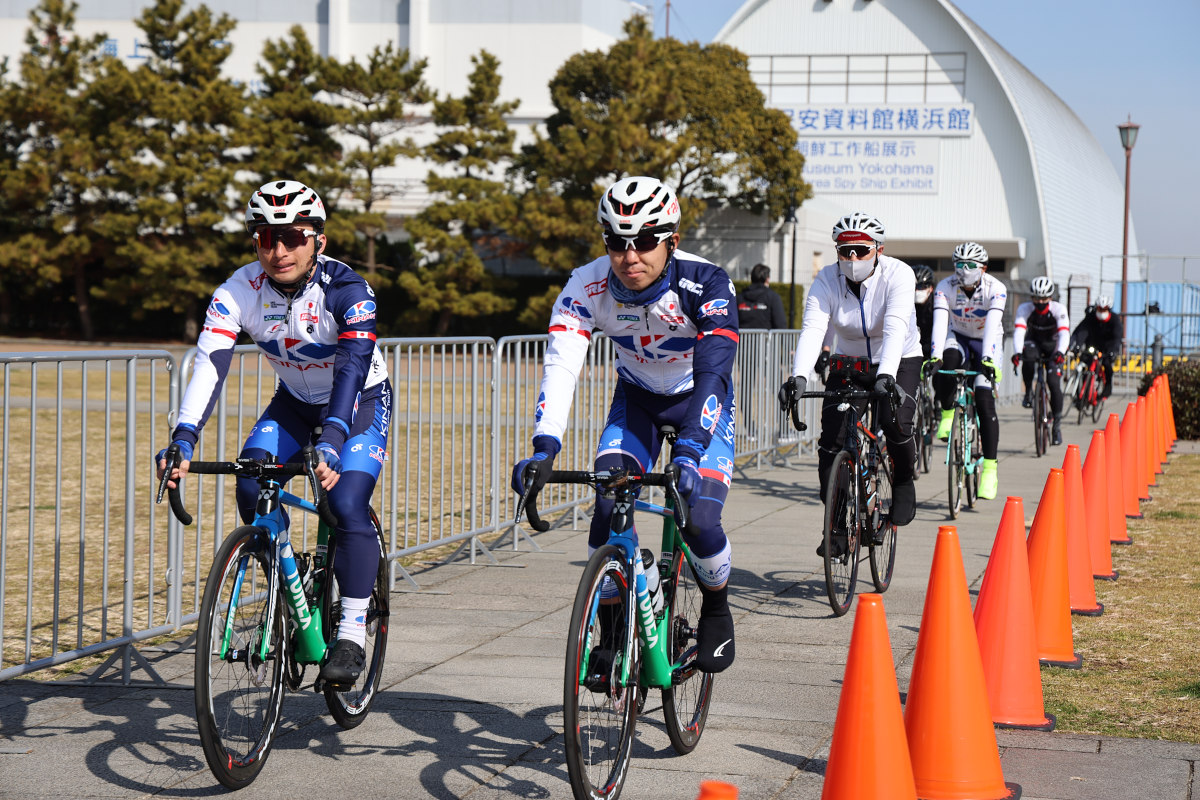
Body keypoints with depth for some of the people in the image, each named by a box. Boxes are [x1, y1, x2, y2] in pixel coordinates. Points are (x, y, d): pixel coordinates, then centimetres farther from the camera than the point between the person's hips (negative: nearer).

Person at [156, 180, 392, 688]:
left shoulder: (347, 290, -30)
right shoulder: (239, 292, -21)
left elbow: (351, 369, -40)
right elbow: (209, 365, -31)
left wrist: (330, 442, -56)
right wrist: (182, 441, -46)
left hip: (361, 399, -4)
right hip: (295, 399, 4)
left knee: (347, 506, -22)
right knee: (251, 490, -18)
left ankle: (352, 635, -11)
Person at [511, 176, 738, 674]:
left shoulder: (705, 283, -32)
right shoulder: (588, 287, -25)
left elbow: (713, 370, -41)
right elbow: (561, 366, -34)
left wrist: (689, 452, -56)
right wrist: (544, 449, -50)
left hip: (701, 399, -2)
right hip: (637, 397, 3)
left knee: (699, 522, -18)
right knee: (608, 507, -18)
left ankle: (716, 613, 13)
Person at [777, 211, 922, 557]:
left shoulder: (897, 275, -23)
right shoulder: (827, 280, -16)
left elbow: (895, 328, -37)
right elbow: (812, 329, -29)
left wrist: (886, 376, -53)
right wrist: (799, 376, -46)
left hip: (899, 361, -3)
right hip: (849, 363, 3)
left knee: (895, 423, -28)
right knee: (831, 441, -10)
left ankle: (903, 480, 3)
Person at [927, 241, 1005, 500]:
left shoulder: (995, 289, -24)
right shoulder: (946, 287, -20)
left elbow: (992, 326, -37)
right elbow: (940, 322, -32)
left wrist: (987, 358, -52)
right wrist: (935, 356, -48)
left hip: (987, 344, -1)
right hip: (959, 337, 1)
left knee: (985, 401, -17)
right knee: (947, 359, -37)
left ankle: (990, 468, -13)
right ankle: (947, 413, -12)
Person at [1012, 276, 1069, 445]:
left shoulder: (1058, 309, -23)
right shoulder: (1025, 309, -21)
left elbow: (1064, 333, -35)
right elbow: (1019, 330, -34)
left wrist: (1060, 352, -54)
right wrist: (1017, 352, -52)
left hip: (1052, 346, 0)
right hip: (1034, 342, 1)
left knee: (1054, 382, -16)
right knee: (1028, 357, -36)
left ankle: (1057, 423, -5)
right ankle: (1028, 393, -16)